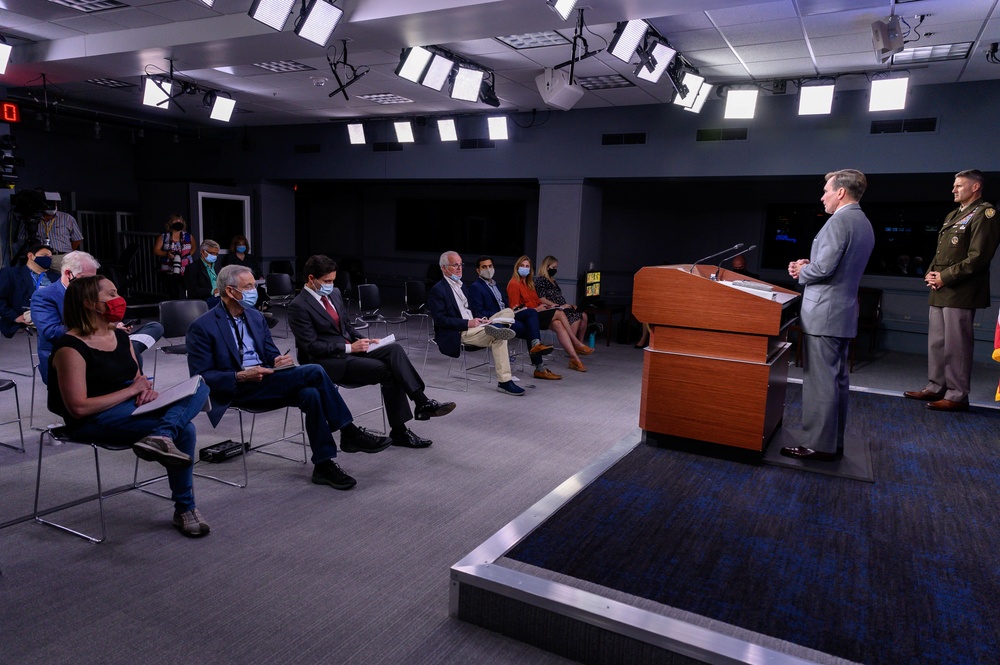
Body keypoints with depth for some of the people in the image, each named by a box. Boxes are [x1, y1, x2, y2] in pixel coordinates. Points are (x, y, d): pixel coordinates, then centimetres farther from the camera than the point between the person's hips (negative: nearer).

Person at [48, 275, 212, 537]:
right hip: (95, 421, -8)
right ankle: (184, 510, -15)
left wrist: (146, 388, -7)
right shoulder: (70, 348, -13)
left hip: (131, 407, 8)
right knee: (184, 431, -23)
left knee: (198, 387, -12)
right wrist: (132, 390, -14)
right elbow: (79, 408, -19)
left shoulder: (120, 336, 12)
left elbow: (137, 380, 18)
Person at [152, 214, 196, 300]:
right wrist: (166, 254, -13)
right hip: (169, 272, 0)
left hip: (186, 271, 0)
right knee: (172, 296, 3)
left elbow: (194, 246, 24)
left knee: (185, 296, -9)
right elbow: (156, 250, 4)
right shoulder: (163, 236, 4)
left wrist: (189, 254, 8)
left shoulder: (188, 236, 7)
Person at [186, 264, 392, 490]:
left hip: (266, 383, 7)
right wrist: (241, 376, -23)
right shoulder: (202, 327, -7)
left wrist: (279, 361, -10)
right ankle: (349, 433, -16)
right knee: (313, 372, -25)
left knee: (310, 394, -28)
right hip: (236, 391, -6)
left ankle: (323, 464, -20)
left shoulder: (256, 317, 14)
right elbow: (201, 377, -10)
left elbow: (271, 354, 16)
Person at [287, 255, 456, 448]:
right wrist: (350, 347, -19)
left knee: (394, 349, -19)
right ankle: (399, 431, -15)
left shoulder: (334, 294, 11)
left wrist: (362, 341, 1)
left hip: (349, 349, 7)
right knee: (387, 371, -23)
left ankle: (422, 403, -25)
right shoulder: (298, 306, -13)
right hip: (326, 361, -7)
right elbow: (312, 346, -17)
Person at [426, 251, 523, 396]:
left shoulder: (462, 286, 22)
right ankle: (504, 382, -27)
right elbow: (440, 320, -15)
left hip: (472, 327, 8)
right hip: (455, 335, -8)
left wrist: (480, 319, 2)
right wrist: (468, 323, -20)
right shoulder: (437, 290, -7)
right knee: (498, 337, -28)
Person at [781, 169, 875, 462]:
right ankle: (834, 442, 21)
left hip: (824, 312, -10)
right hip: (844, 311, 10)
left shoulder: (839, 221, -16)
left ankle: (819, 445, 0)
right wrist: (808, 266, 8)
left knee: (820, 380, -5)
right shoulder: (864, 224, 15)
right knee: (838, 378, 13)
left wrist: (802, 271, -2)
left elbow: (824, 268, -22)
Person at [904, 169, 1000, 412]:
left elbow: (978, 257, -16)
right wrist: (931, 273, 5)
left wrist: (946, 277, -16)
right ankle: (936, 388, 22)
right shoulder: (953, 216, 21)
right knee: (936, 342, 13)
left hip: (960, 292, -9)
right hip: (940, 291, 9)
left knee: (956, 345, -6)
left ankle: (957, 396, 1)